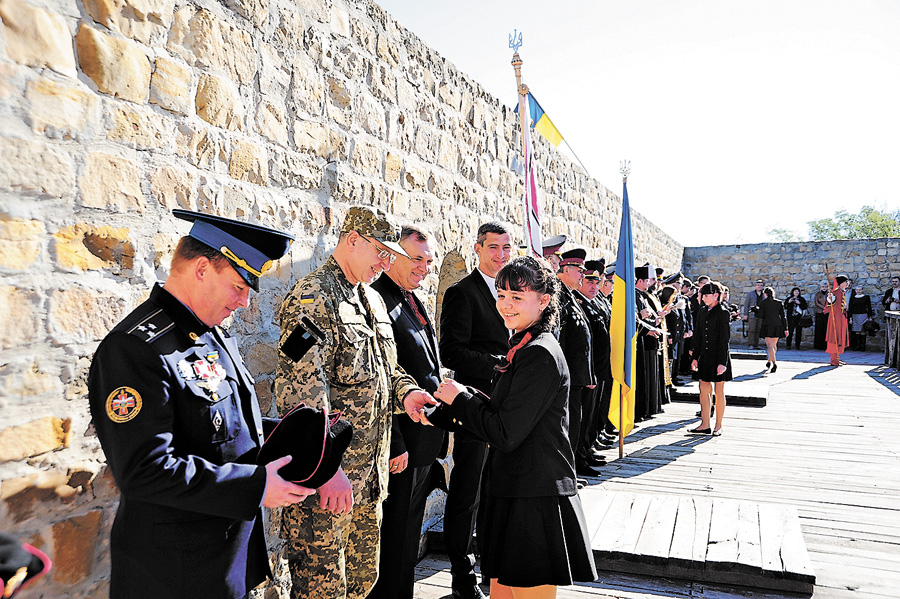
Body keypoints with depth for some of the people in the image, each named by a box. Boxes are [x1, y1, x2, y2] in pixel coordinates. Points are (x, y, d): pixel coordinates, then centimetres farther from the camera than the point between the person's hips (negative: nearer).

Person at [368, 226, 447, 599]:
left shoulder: (413, 302, 13)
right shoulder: (378, 300, -18)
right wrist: (395, 445, -22)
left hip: (424, 441, 10)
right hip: (401, 443, -10)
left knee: (409, 533, 22)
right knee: (393, 534, 5)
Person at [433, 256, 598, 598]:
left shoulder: (541, 354, -18)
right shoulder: (524, 348, 13)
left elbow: (506, 434, -21)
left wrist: (460, 398, -10)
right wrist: (462, 400, 2)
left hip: (535, 502, -9)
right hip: (516, 493, 9)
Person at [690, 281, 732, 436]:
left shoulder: (723, 313, -9)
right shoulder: (702, 313, 10)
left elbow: (724, 339, -12)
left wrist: (722, 362, -16)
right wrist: (695, 357, 10)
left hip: (718, 357, -6)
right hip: (705, 356, 6)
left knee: (719, 392, 4)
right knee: (704, 390, 5)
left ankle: (718, 426, 13)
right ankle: (705, 425, 10)